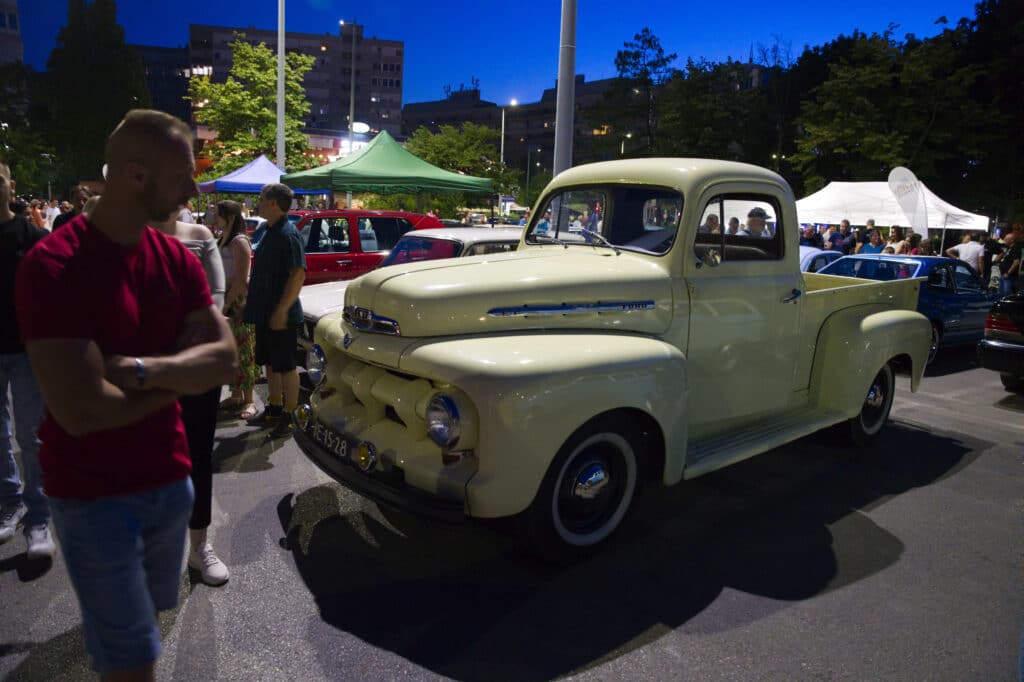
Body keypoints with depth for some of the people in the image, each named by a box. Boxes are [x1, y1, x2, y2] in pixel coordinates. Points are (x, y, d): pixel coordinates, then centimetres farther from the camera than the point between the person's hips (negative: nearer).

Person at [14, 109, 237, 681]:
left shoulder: (176, 259, 0)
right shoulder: (53, 265, -19)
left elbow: (224, 361, -5)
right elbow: (81, 411, -25)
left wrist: (141, 368, -21)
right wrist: (178, 378, -11)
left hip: (169, 478, 5)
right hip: (93, 495, -5)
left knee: (150, 612, 19)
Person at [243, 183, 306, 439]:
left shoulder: (288, 234, -16)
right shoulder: (270, 232, 13)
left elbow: (298, 275, -23)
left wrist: (282, 310, -25)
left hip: (281, 315, -9)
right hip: (265, 312, 9)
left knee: (286, 366, 0)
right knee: (270, 363, 17)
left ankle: (289, 417, 10)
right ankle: (274, 409, 30)